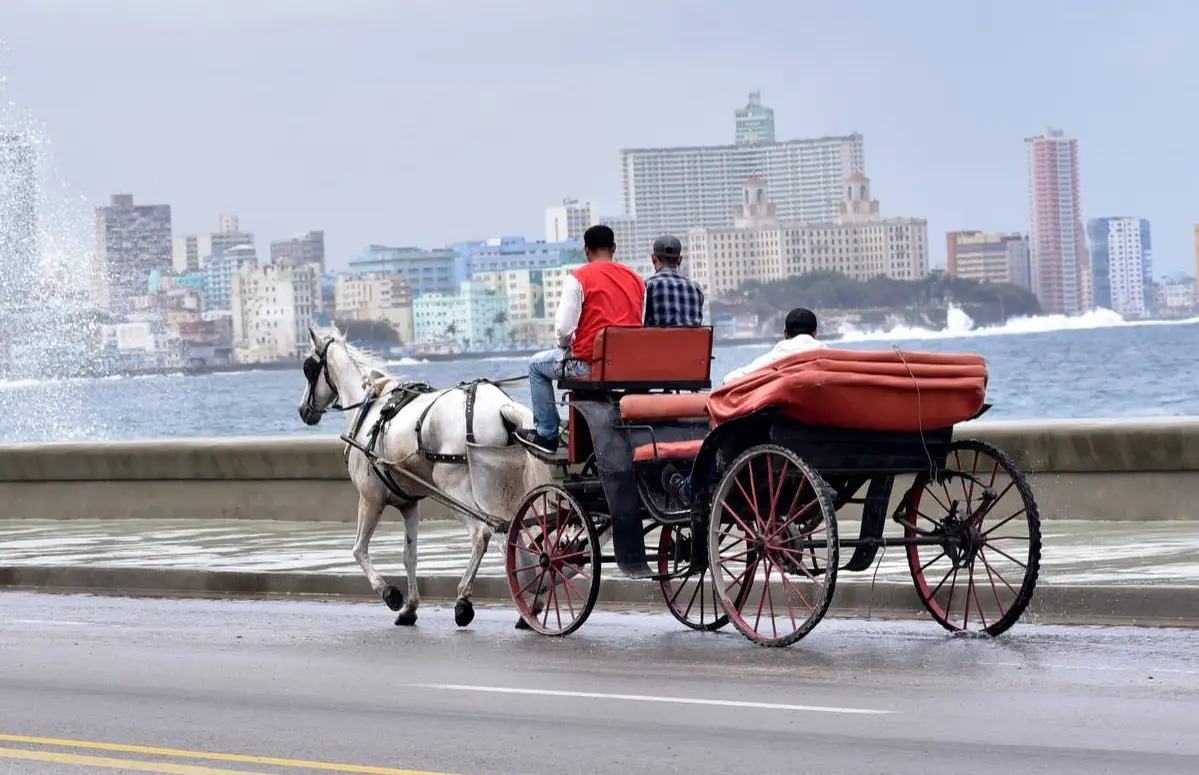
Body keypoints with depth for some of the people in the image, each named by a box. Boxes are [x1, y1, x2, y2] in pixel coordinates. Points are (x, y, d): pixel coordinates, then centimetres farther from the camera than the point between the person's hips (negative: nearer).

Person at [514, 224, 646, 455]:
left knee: (537, 364, 21)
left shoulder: (579, 278, -8)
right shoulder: (636, 279, 8)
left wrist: (565, 345, 11)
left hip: (590, 364, -6)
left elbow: (564, 327, -11)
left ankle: (546, 434, 21)